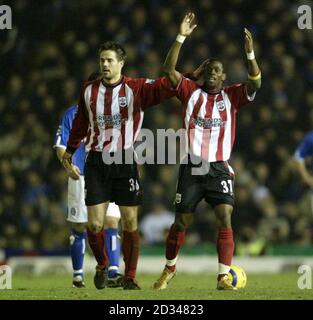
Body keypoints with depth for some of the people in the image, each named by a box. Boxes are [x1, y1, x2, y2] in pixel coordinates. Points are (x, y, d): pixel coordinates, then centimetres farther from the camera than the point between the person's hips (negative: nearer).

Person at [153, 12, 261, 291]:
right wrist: (181, 37, -13)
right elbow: (169, 69, -5)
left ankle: (224, 277, -16)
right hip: (191, 169, 0)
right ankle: (170, 268, 28)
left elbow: (255, 83, -10)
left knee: (225, 218, -16)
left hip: (219, 169, 0)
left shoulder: (231, 96, 5)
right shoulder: (191, 91, 6)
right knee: (182, 222, 6)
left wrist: (250, 53, -25)